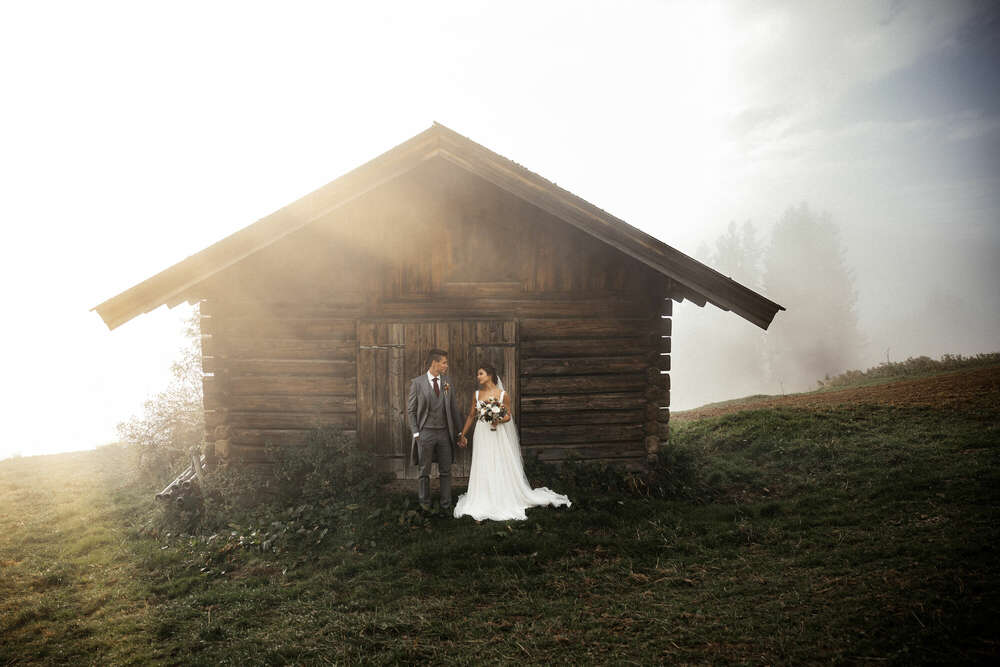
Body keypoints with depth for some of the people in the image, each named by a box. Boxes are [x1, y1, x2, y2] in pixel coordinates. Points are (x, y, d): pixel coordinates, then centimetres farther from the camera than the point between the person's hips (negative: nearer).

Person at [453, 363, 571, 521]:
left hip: (498, 436, -3)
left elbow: (509, 416, 1)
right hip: (482, 436, 3)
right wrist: (463, 434, 12)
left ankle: (506, 502, 14)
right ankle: (482, 504, 13)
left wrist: (499, 420, -20)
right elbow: (471, 416, 12)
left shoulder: (503, 395, -5)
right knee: (482, 471, 4)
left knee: (503, 470, 1)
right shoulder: (477, 395, 5)